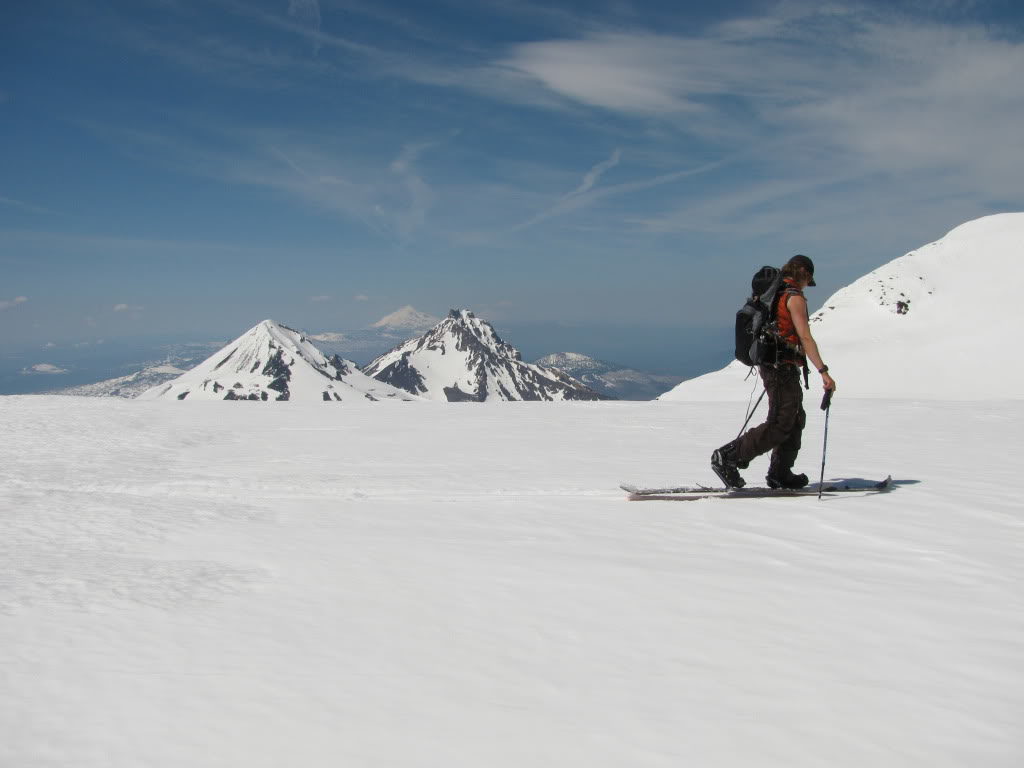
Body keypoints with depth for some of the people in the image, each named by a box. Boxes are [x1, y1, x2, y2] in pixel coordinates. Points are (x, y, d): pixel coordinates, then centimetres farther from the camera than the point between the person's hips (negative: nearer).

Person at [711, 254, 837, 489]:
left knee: (795, 420, 16)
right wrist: (823, 372, -22)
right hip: (784, 368, -10)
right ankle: (728, 456, -13)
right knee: (780, 425, -9)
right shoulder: (794, 297, -11)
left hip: (769, 366, 10)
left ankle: (780, 474, 18)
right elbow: (805, 338, -19)